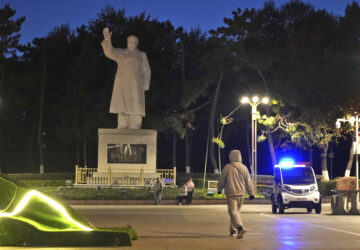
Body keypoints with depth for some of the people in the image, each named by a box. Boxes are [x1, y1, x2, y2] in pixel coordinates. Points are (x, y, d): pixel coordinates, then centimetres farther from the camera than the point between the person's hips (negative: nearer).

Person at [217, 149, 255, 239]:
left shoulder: (227, 167, -6)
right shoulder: (243, 168, 2)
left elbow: (221, 180, 3)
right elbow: (248, 181, 5)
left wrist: (219, 189, 20)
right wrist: (251, 193, 13)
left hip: (231, 194, -4)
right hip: (241, 194, 4)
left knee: (233, 211, -10)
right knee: (236, 211, 17)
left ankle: (240, 227, -31)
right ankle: (233, 230, 22)